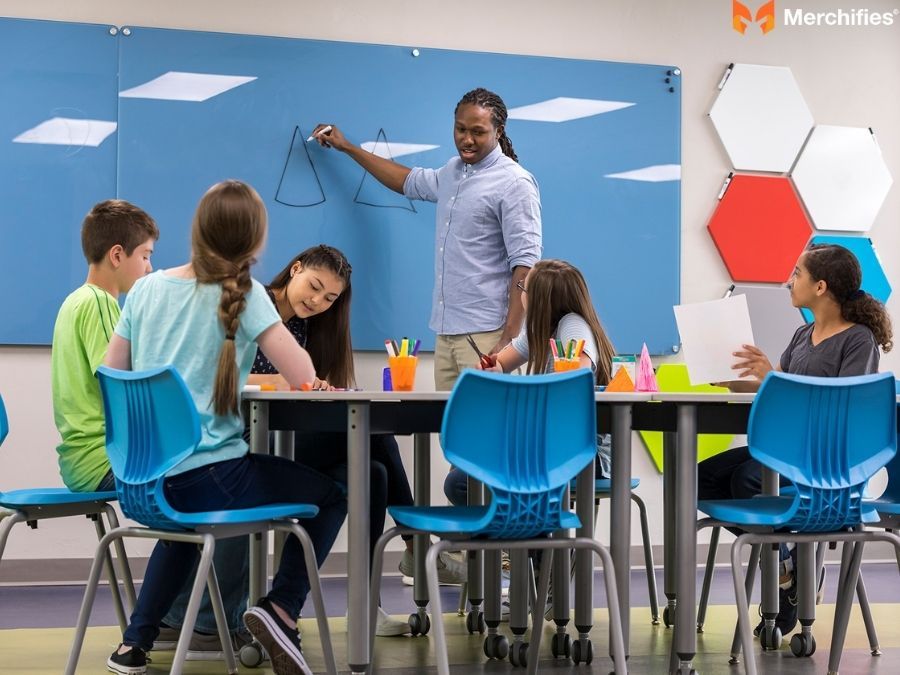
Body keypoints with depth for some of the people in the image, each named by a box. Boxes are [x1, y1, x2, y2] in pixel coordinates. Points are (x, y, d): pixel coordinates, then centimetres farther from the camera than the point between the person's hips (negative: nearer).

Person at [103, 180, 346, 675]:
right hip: (208, 475, -6)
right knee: (331, 494, 13)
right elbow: (303, 378, -11)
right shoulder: (244, 295, -8)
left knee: (187, 509, 40)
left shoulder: (146, 288, 5)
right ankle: (280, 608, -3)